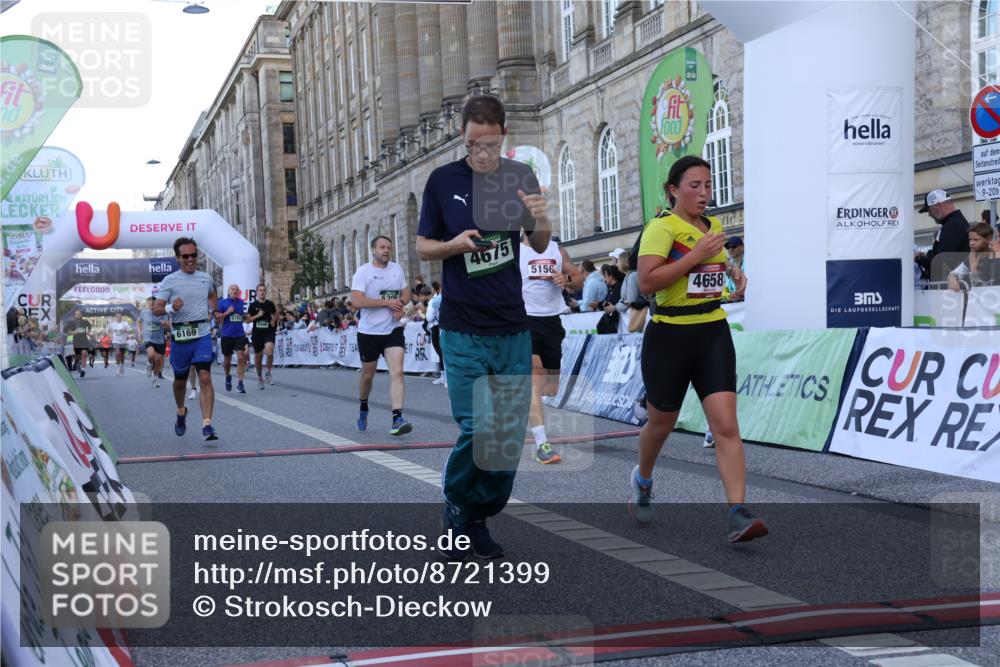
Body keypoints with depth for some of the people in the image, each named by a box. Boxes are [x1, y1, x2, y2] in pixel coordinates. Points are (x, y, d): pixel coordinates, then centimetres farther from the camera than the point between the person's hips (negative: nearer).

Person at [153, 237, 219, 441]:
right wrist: (171, 308, -25)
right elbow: (156, 310, -5)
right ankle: (181, 412, 44)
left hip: (202, 334, 1)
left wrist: (213, 311, 15)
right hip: (180, 337, -1)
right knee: (180, 380, 14)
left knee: (205, 377, -15)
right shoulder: (170, 281, -2)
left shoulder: (206, 278, 9)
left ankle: (207, 425, -18)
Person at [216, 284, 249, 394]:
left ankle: (240, 384, -11)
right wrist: (227, 312, -15)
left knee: (241, 357, -12)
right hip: (226, 335, -2)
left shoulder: (241, 302, 9)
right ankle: (228, 377, 40)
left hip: (239, 335, 2)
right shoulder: (222, 303, -3)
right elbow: (217, 318, -6)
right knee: (227, 359, 11)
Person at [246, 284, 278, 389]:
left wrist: (274, 321, 3)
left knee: (269, 352, -26)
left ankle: (268, 373, -4)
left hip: (269, 332, -1)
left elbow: (275, 313, 22)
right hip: (257, 333, 1)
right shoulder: (253, 305, 0)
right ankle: (259, 377, 30)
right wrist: (258, 315, -15)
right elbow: (248, 320, -2)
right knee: (258, 357, 9)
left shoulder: (270, 304, 4)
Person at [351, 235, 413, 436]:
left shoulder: (397, 269, 6)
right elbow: (356, 300, -19)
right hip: (369, 331, -2)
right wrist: (387, 302, -20)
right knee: (368, 374, 13)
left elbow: (406, 292, 17)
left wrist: (400, 304, -7)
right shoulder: (363, 271, -9)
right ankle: (363, 408, 41)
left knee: (397, 372, -15)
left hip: (393, 330, 2)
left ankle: (397, 419, -20)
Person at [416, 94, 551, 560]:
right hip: (463, 329, -3)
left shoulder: (521, 177, 5)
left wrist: (541, 219, -9)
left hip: (513, 328, 3)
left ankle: (479, 518, 23)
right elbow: (422, 247, 4)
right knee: (475, 429, -9)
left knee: (511, 434, 5)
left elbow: (539, 246, 13)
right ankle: (454, 512, 16)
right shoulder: (443, 180, -3)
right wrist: (454, 245, -17)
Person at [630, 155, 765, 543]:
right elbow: (646, 282, -25)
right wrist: (697, 255, -24)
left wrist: (732, 271, 12)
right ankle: (642, 480, 43)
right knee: (661, 424, 13)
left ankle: (738, 516, -13)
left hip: (714, 334, 5)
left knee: (726, 426, -9)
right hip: (670, 337, -5)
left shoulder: (715, 226, 11)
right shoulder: (662, 227, -12)